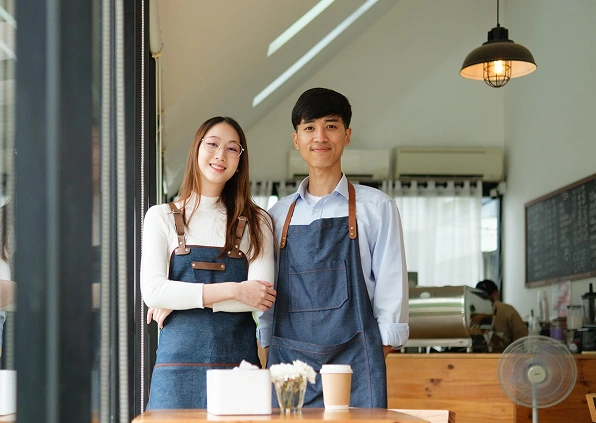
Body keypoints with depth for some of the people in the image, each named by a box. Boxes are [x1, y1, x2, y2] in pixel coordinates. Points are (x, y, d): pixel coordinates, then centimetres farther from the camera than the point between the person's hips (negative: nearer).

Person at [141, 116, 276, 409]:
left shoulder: (256, 221, 7)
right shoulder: (162, 216, 6)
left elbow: (262, 298, -6)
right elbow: (152, 291, -6)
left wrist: (181, 300, -9)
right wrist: (233, 290, -12)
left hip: (238, 359, 1)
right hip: (180, 359, 0)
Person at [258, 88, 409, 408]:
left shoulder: (376, 207, 5)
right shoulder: (279, 214, 13)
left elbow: (390, 283, 3)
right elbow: (268, 288, 16)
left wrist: (384, 345, -3)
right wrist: (267, 347, 9)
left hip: (354, 359, -2)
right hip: (288, 357, 3)